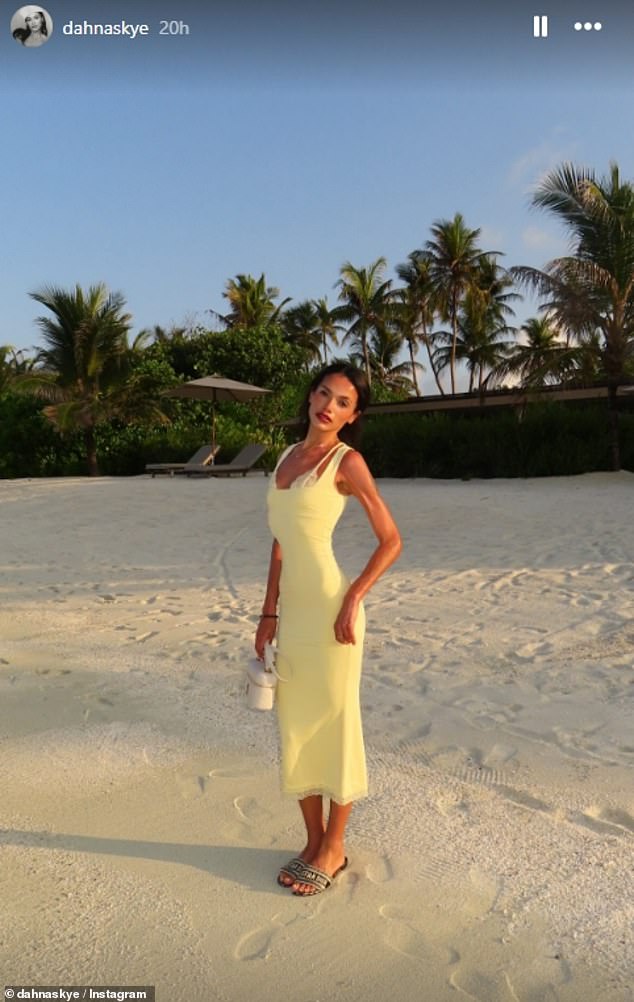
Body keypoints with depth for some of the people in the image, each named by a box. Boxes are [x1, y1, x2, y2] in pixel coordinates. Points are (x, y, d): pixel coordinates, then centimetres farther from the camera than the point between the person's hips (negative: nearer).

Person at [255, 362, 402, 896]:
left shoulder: (347, 461, -7)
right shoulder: (289, 455, 12)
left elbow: (391, 540, -7)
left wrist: (354, 598, -15)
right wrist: (269, 611, 12)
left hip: (329, 609, -7)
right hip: (292, 611, 7)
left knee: (334, 726, 7)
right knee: (296, 729, 15)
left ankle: (333, 849, 25)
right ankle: (313, 842, 32)